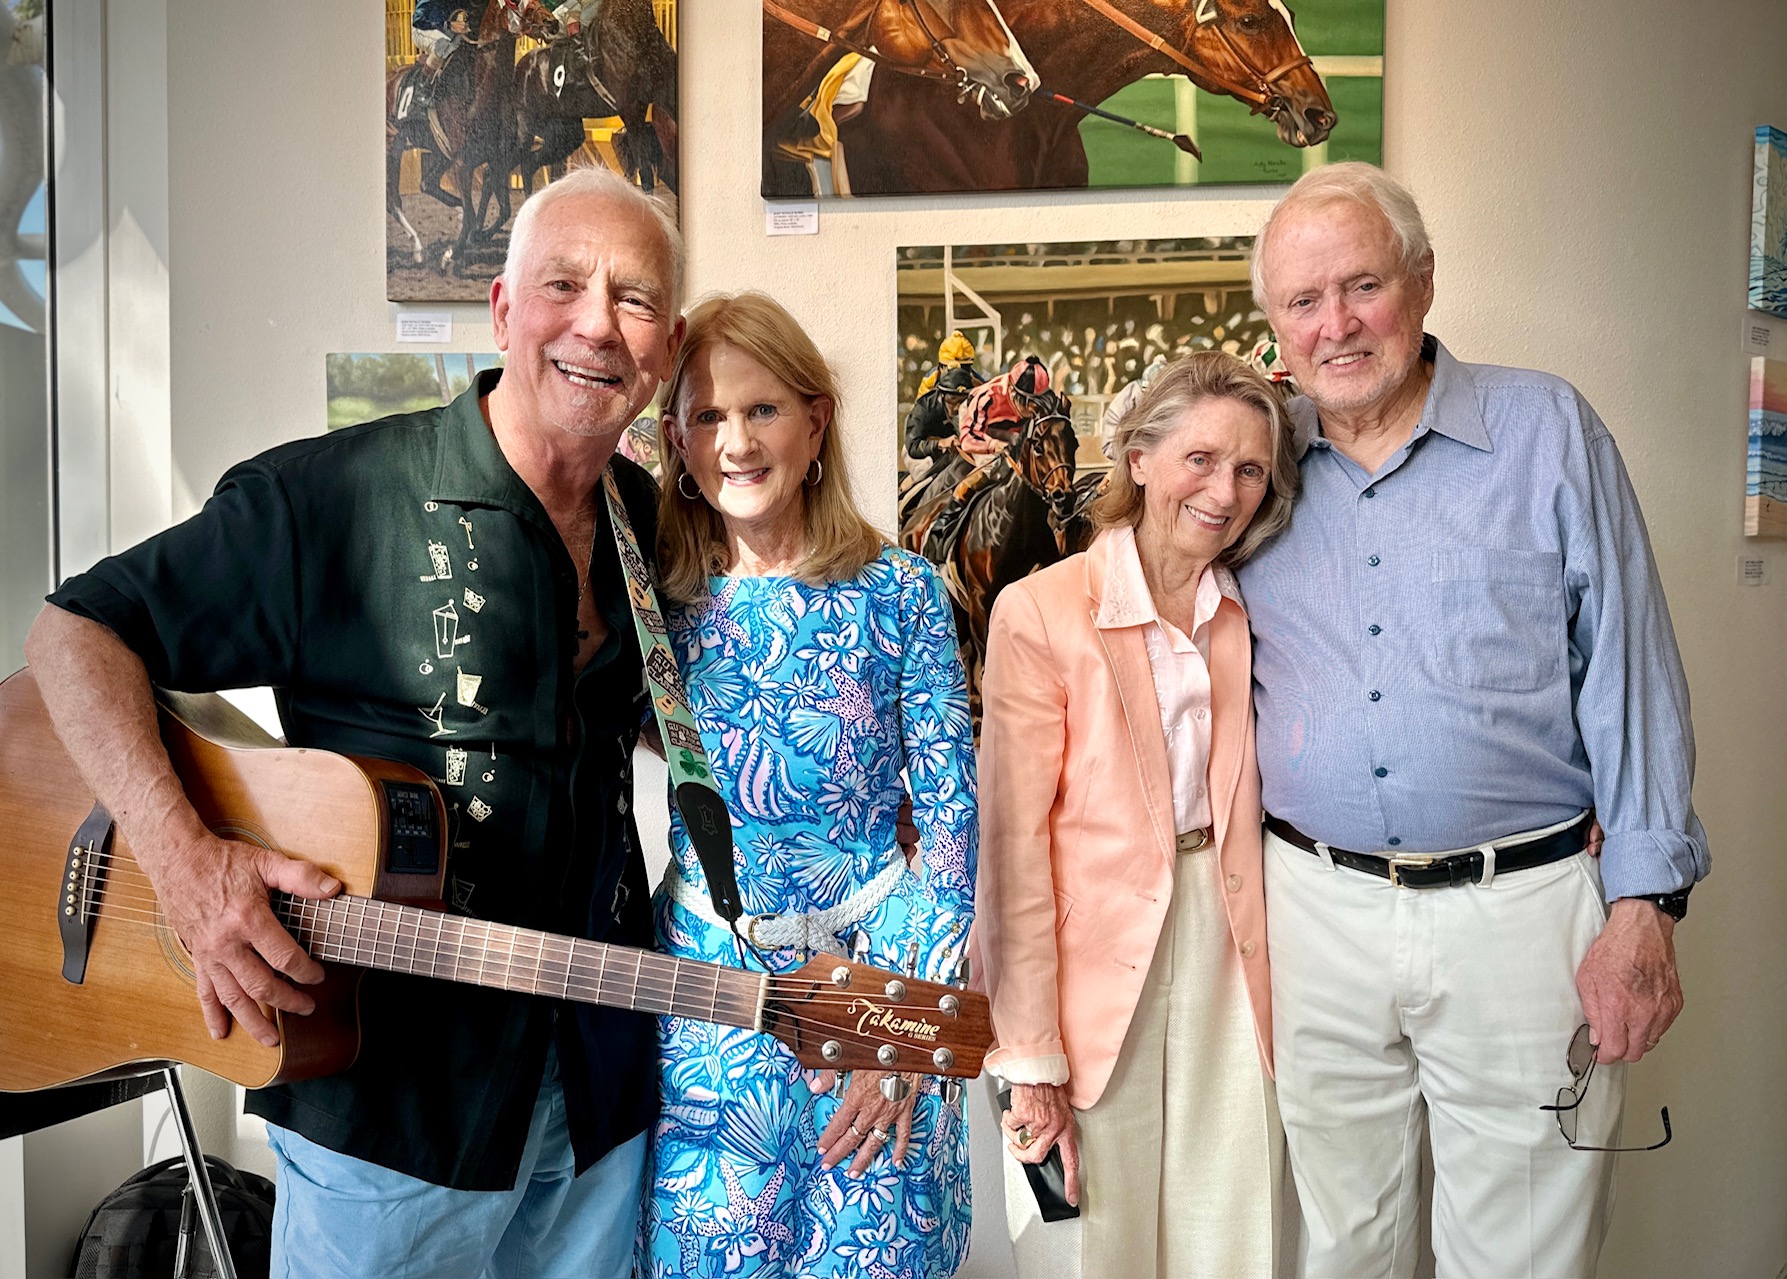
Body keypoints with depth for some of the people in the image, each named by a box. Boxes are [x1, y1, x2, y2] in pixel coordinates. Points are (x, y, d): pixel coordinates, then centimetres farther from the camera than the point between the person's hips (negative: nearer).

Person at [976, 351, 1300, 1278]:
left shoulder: (1252, 612, 5)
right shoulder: (1039, 613, -12)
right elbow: (1013, 844, -13)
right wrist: (1030, 1056, -14)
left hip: (1225, 953, 4)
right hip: (1096, 958, -4)